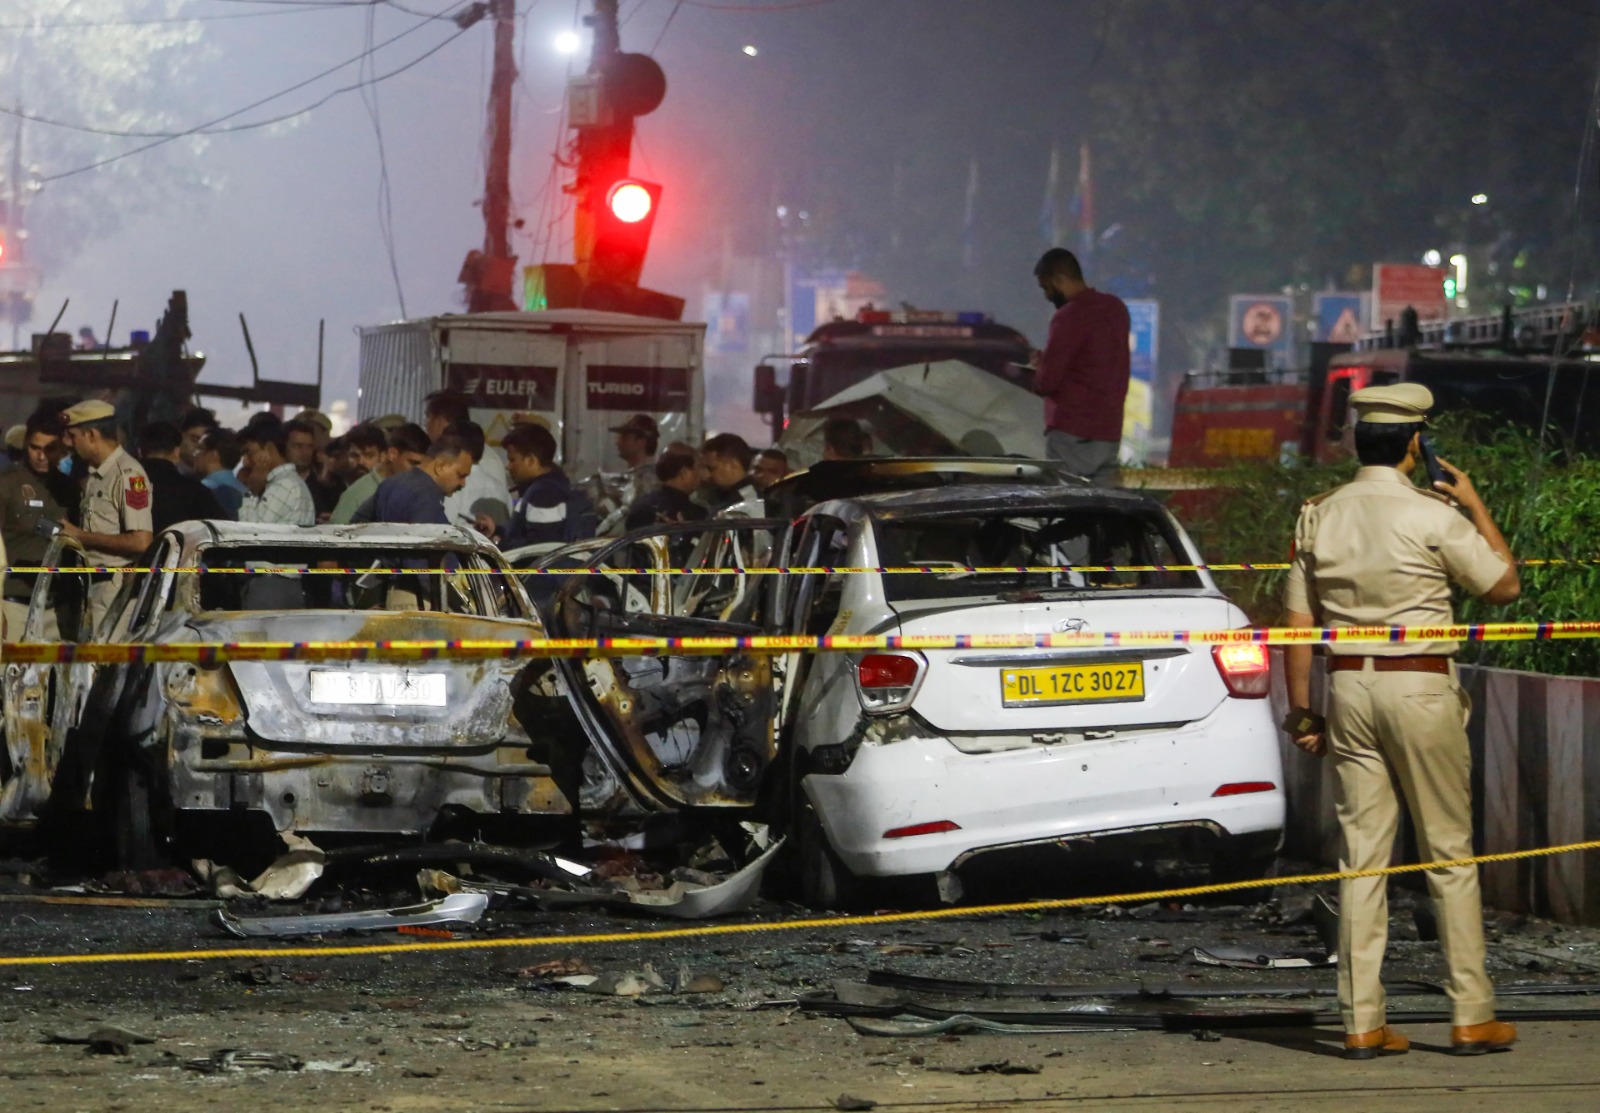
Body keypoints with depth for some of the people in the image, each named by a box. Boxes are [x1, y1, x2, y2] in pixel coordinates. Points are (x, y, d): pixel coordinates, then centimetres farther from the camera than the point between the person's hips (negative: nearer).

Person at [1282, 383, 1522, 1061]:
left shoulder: (1319, 517, 4)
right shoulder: (1433, 516, -10)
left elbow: (1299, 622, 5)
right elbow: (1505, 585, 1)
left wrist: (1300, 711, 11)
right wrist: (1476, 506, 11)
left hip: (1348, 687, 4)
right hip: (1420, 686, -4)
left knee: (1361, 855, 6)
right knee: (1449, 853, 5)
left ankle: (1363, 1024, 4)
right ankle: (1471, 1017, 6)